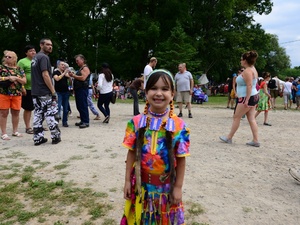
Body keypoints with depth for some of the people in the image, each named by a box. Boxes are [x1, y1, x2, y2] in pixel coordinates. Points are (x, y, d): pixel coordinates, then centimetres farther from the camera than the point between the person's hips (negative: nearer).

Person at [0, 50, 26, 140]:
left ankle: (15, 131, 21)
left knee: (16, 113, 7)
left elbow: (24, 81, 5)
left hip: (17, 94, 3)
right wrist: (8, 78, -14)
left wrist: (15, 78, -11)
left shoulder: (19, 69, 10)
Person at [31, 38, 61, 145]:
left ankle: (38, 138, 12)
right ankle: (56, 137, 7)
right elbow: (45, 75, -19)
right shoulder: (44, 57, -11)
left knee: (37, 115, 9)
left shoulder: (35, 58, 18)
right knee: (51, 114, -1)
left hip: (35, 92, 9)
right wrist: (53, 91, -18)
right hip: (45, 92, -9)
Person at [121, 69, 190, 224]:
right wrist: (127, 181, 1)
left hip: (166, 184, -1)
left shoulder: (179, 126, -13)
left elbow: (181, 159, -7)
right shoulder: (136, 123, -8)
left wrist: (178, 187, -3)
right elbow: (131, 153, -1)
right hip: (141, 183, 2)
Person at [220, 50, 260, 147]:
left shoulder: (247, 71, -16)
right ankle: (255, 140, 9)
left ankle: (229, 138, 12)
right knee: (251, 119, 9)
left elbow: (249, 85, -24)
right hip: (254, 96, 10)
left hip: (248, 97, -10)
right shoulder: (253, 69, 16)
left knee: (236, 117, 1)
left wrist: (247, 100, -26)